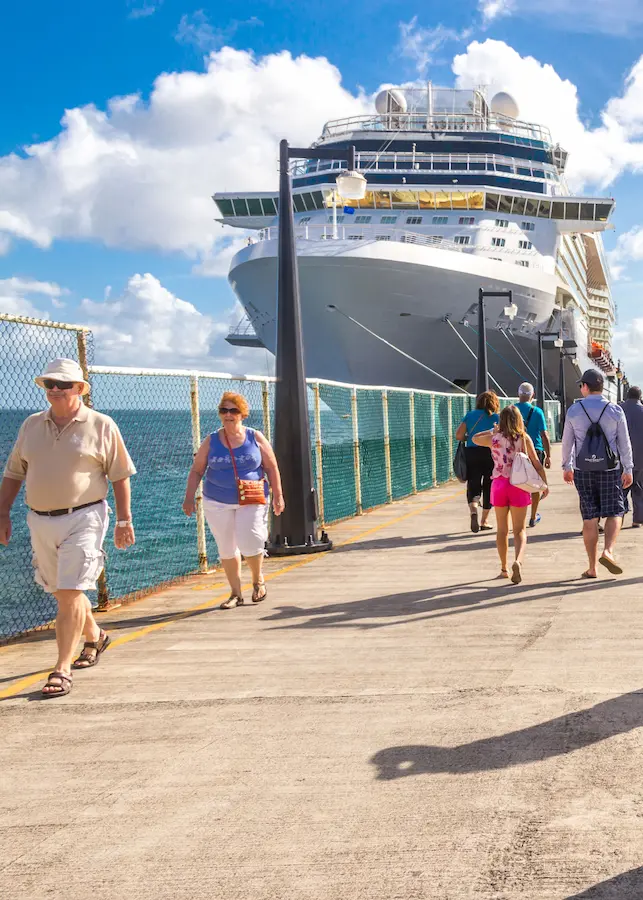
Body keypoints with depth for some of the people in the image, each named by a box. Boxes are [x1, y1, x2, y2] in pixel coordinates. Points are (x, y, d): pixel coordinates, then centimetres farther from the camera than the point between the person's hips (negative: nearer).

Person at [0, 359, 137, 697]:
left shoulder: (101, 426, -3)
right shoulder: (31, 425, 9)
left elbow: (120, 476, 0)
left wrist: (124, 520, -3)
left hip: (83, 518, -5)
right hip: (40, 521, 5)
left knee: (70, 594, -11)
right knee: (63, 592, 16)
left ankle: (62, 670, -6)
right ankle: (95, 638, 42)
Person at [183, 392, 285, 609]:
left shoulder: (255, 438, 1)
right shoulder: (211, 441, 2)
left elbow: (272, 467, 5)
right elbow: (196, 470, 6)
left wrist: (277, 496, 2)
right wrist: (189, 497, -3)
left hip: (251, 501, -2)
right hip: (217, 502, 2)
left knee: (249, 542, -14)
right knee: (227, 549, 5)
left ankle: (258, 580, 16)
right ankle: (235, 593, 18)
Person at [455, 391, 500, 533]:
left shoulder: (470, 415, 6)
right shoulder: (495, 417, 1)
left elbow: (458, 436, 0)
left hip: (471, 453, 1)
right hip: (490, 454, -1)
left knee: (473, 486, 4)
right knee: (488, 487, 11)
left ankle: (474, 510, -26)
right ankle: (484, 521, 17)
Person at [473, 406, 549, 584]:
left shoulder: (494, 438, -1)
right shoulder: (524, 438, -3)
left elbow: (475, 439, 19)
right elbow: (536, 463, -3)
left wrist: (494, 430, 27)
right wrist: (545, 484, 5)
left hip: (499, 484, 1)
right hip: (519, 486, -1)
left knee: (502, 529, 14)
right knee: (519, 530, 3)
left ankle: (504, 569, 22)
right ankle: (518, 561, -24)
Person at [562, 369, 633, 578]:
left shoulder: (574, 410, -2)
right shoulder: (615, 410, -3)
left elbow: (567, 441, 4)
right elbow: (624, 442, 0)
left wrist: (567, 467, 16)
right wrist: (628, 469, 9)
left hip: (583, 470, 1)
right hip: (610, 468, -1)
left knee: (589, 518, 5)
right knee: (614, 513, 8)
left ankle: (592, 568, 6)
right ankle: (608, 551, -16)